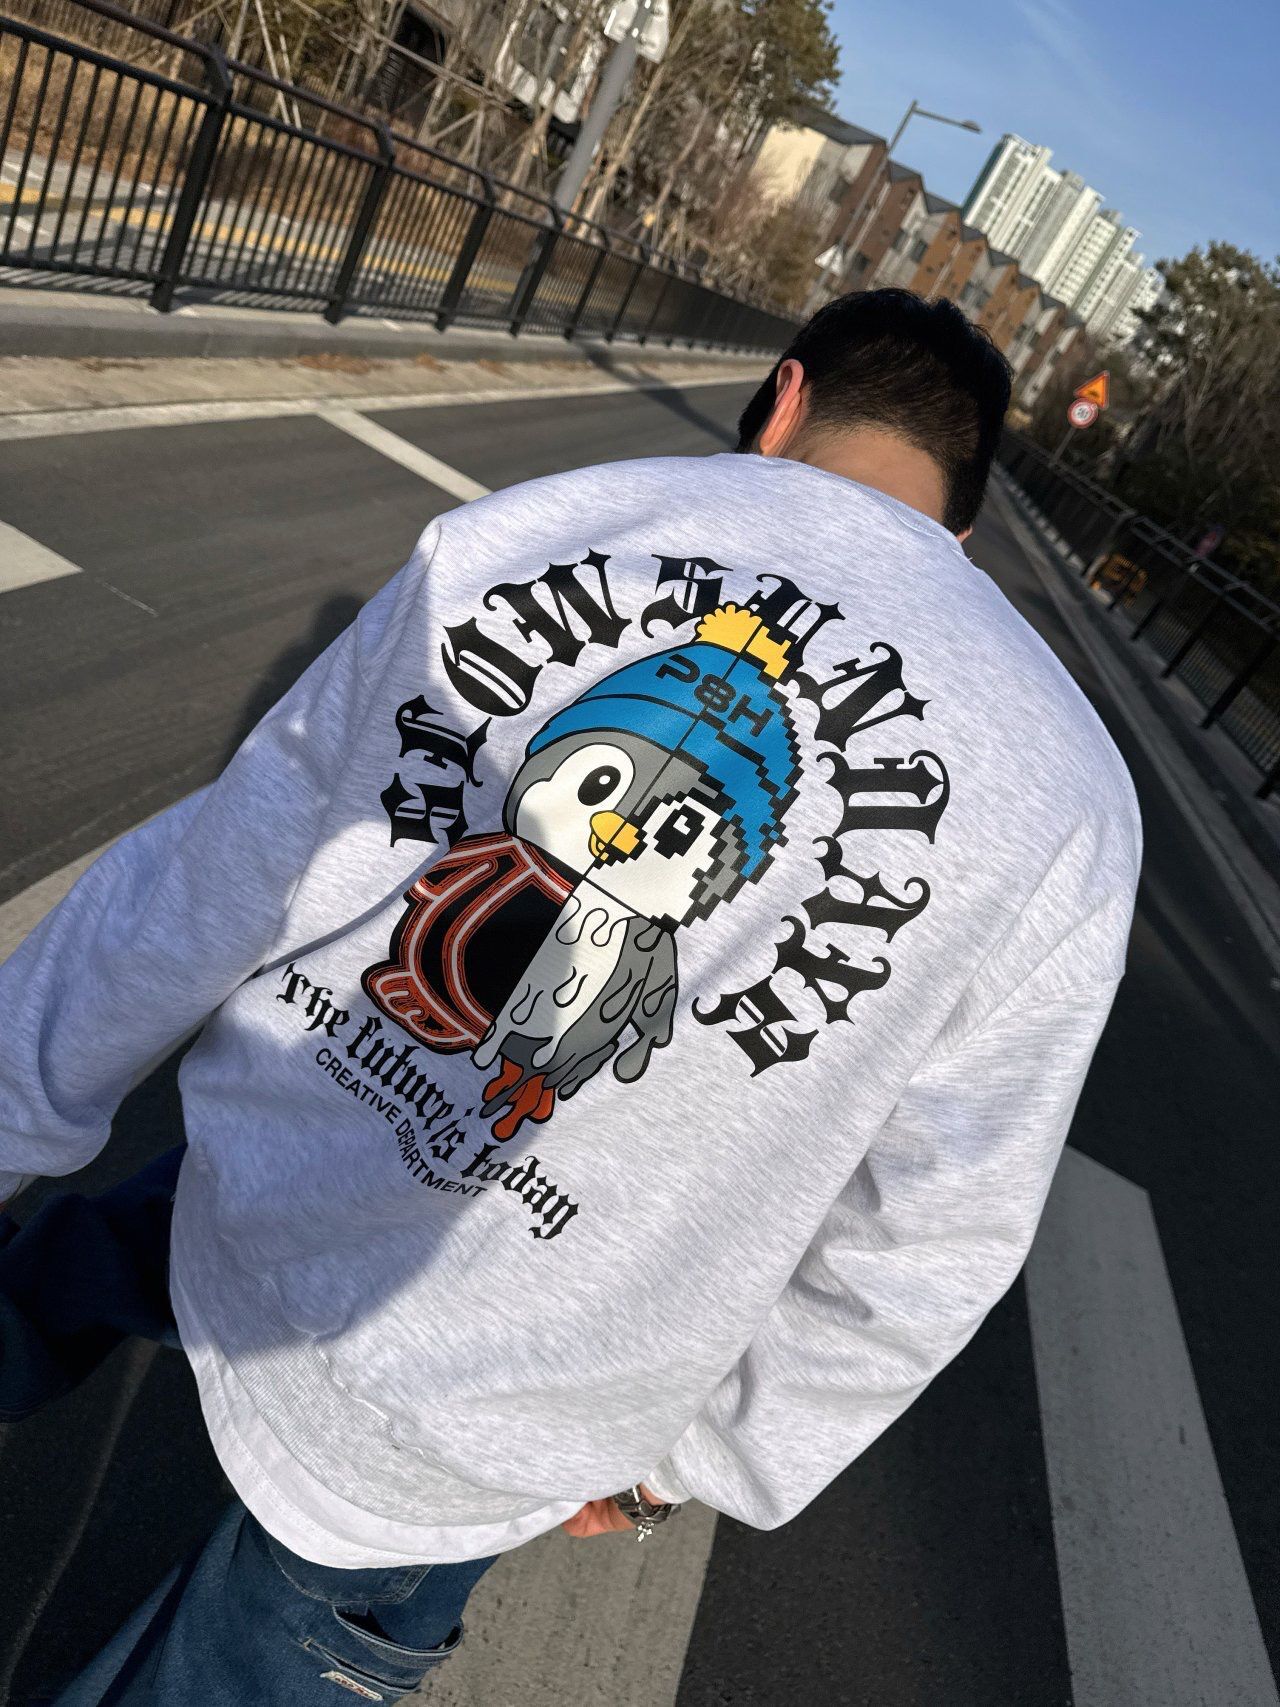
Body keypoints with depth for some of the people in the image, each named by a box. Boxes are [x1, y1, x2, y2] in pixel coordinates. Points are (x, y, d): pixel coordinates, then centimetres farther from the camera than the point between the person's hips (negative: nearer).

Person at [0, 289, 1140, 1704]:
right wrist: (701, 1458, 9)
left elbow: (218, 871, -8)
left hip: (247, 1189, 0)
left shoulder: (542, 524, -13)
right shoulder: (1069, 804, -14)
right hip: (457, 1452, 1)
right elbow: (917, 1251, -7)